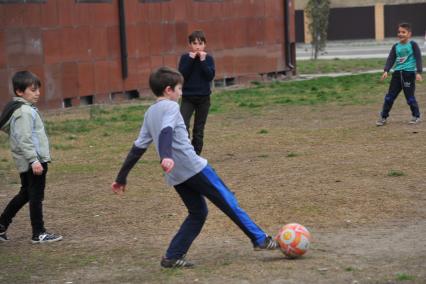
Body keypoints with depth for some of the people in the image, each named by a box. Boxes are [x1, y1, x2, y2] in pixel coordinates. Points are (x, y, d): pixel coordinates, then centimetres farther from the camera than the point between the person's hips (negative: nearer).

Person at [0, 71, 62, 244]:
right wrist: (34, 160, -26)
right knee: (36, 196, -2)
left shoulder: (16, 108, 14)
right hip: (33, 161, -10)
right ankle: (38, 234, 5)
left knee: (25, 194, 19)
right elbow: (25, 139, -23)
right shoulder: (24, 111, -17)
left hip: (25, 163, 10)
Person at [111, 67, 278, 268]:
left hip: (175, 176, 8)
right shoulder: (171, 106, -5)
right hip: (193, 167, -8)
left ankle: (172, 257, 8)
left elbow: (138, 148, 16)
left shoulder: (149, 114, 17)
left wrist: (121, 178, 19)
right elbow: (166, 131, -26)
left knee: (197, 213, 15)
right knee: (227, 201, 1)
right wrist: (166, 156, -43)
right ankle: (260, 239, 4)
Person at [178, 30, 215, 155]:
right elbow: (182, 75, -12)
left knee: (199, 129, 7)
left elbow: (210, 76, -11)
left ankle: (196, 155, 15)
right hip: (187, 97, -1)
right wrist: (191, 59, -16)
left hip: (204, 98, 1)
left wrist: (203, 61, -17)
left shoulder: (208, 58, 1)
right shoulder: (185, 58, 0)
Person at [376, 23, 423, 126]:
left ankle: (416, 116, 18)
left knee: (410, 96, 0)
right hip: (397, 73, 5)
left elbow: (418, 58, -8)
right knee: (390, 96, 4)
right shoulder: (396, 46, 9)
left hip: (409, 73, -5)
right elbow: (391, 59, 5)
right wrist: (386, 71, -9)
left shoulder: (413, 44, -4)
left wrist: (419, 72, -17)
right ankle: (383, 117, 10)